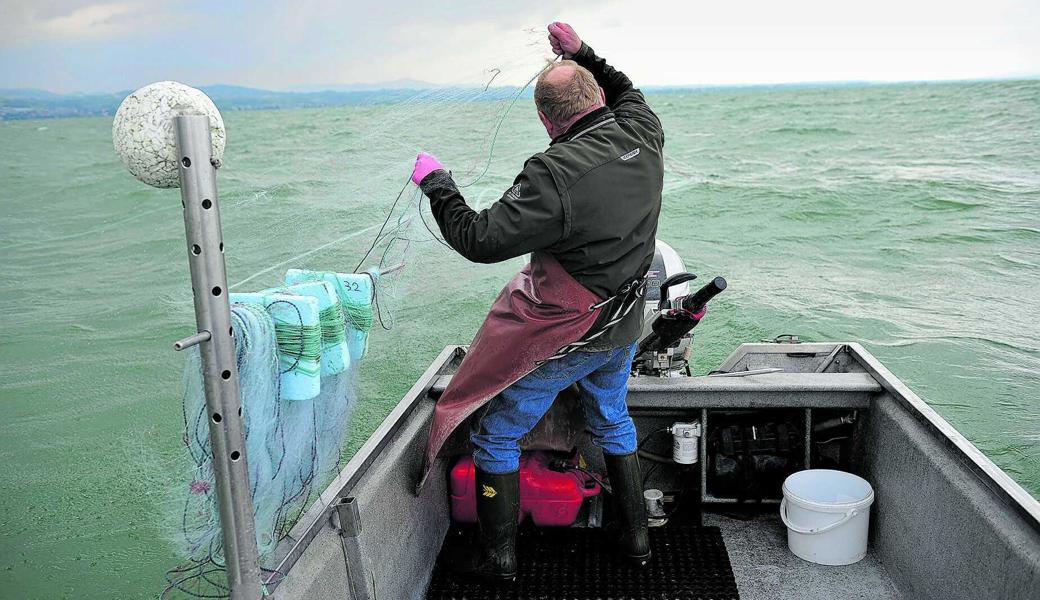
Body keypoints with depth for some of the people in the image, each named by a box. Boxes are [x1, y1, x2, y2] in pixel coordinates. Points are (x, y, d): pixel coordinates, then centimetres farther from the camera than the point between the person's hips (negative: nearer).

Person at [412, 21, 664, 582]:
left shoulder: (555, 174, -29)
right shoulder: (644, 137, -6)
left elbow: (481, 240, -26)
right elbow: (627, 93, 19)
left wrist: (435, 183, -12)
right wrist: (581, 53, 19)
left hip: (561, 338, -7)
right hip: (622, 330, 7)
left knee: (495, 435, 12)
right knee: (612, 421, 29)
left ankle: (498, 556, 25)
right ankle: (635, 536, 40)